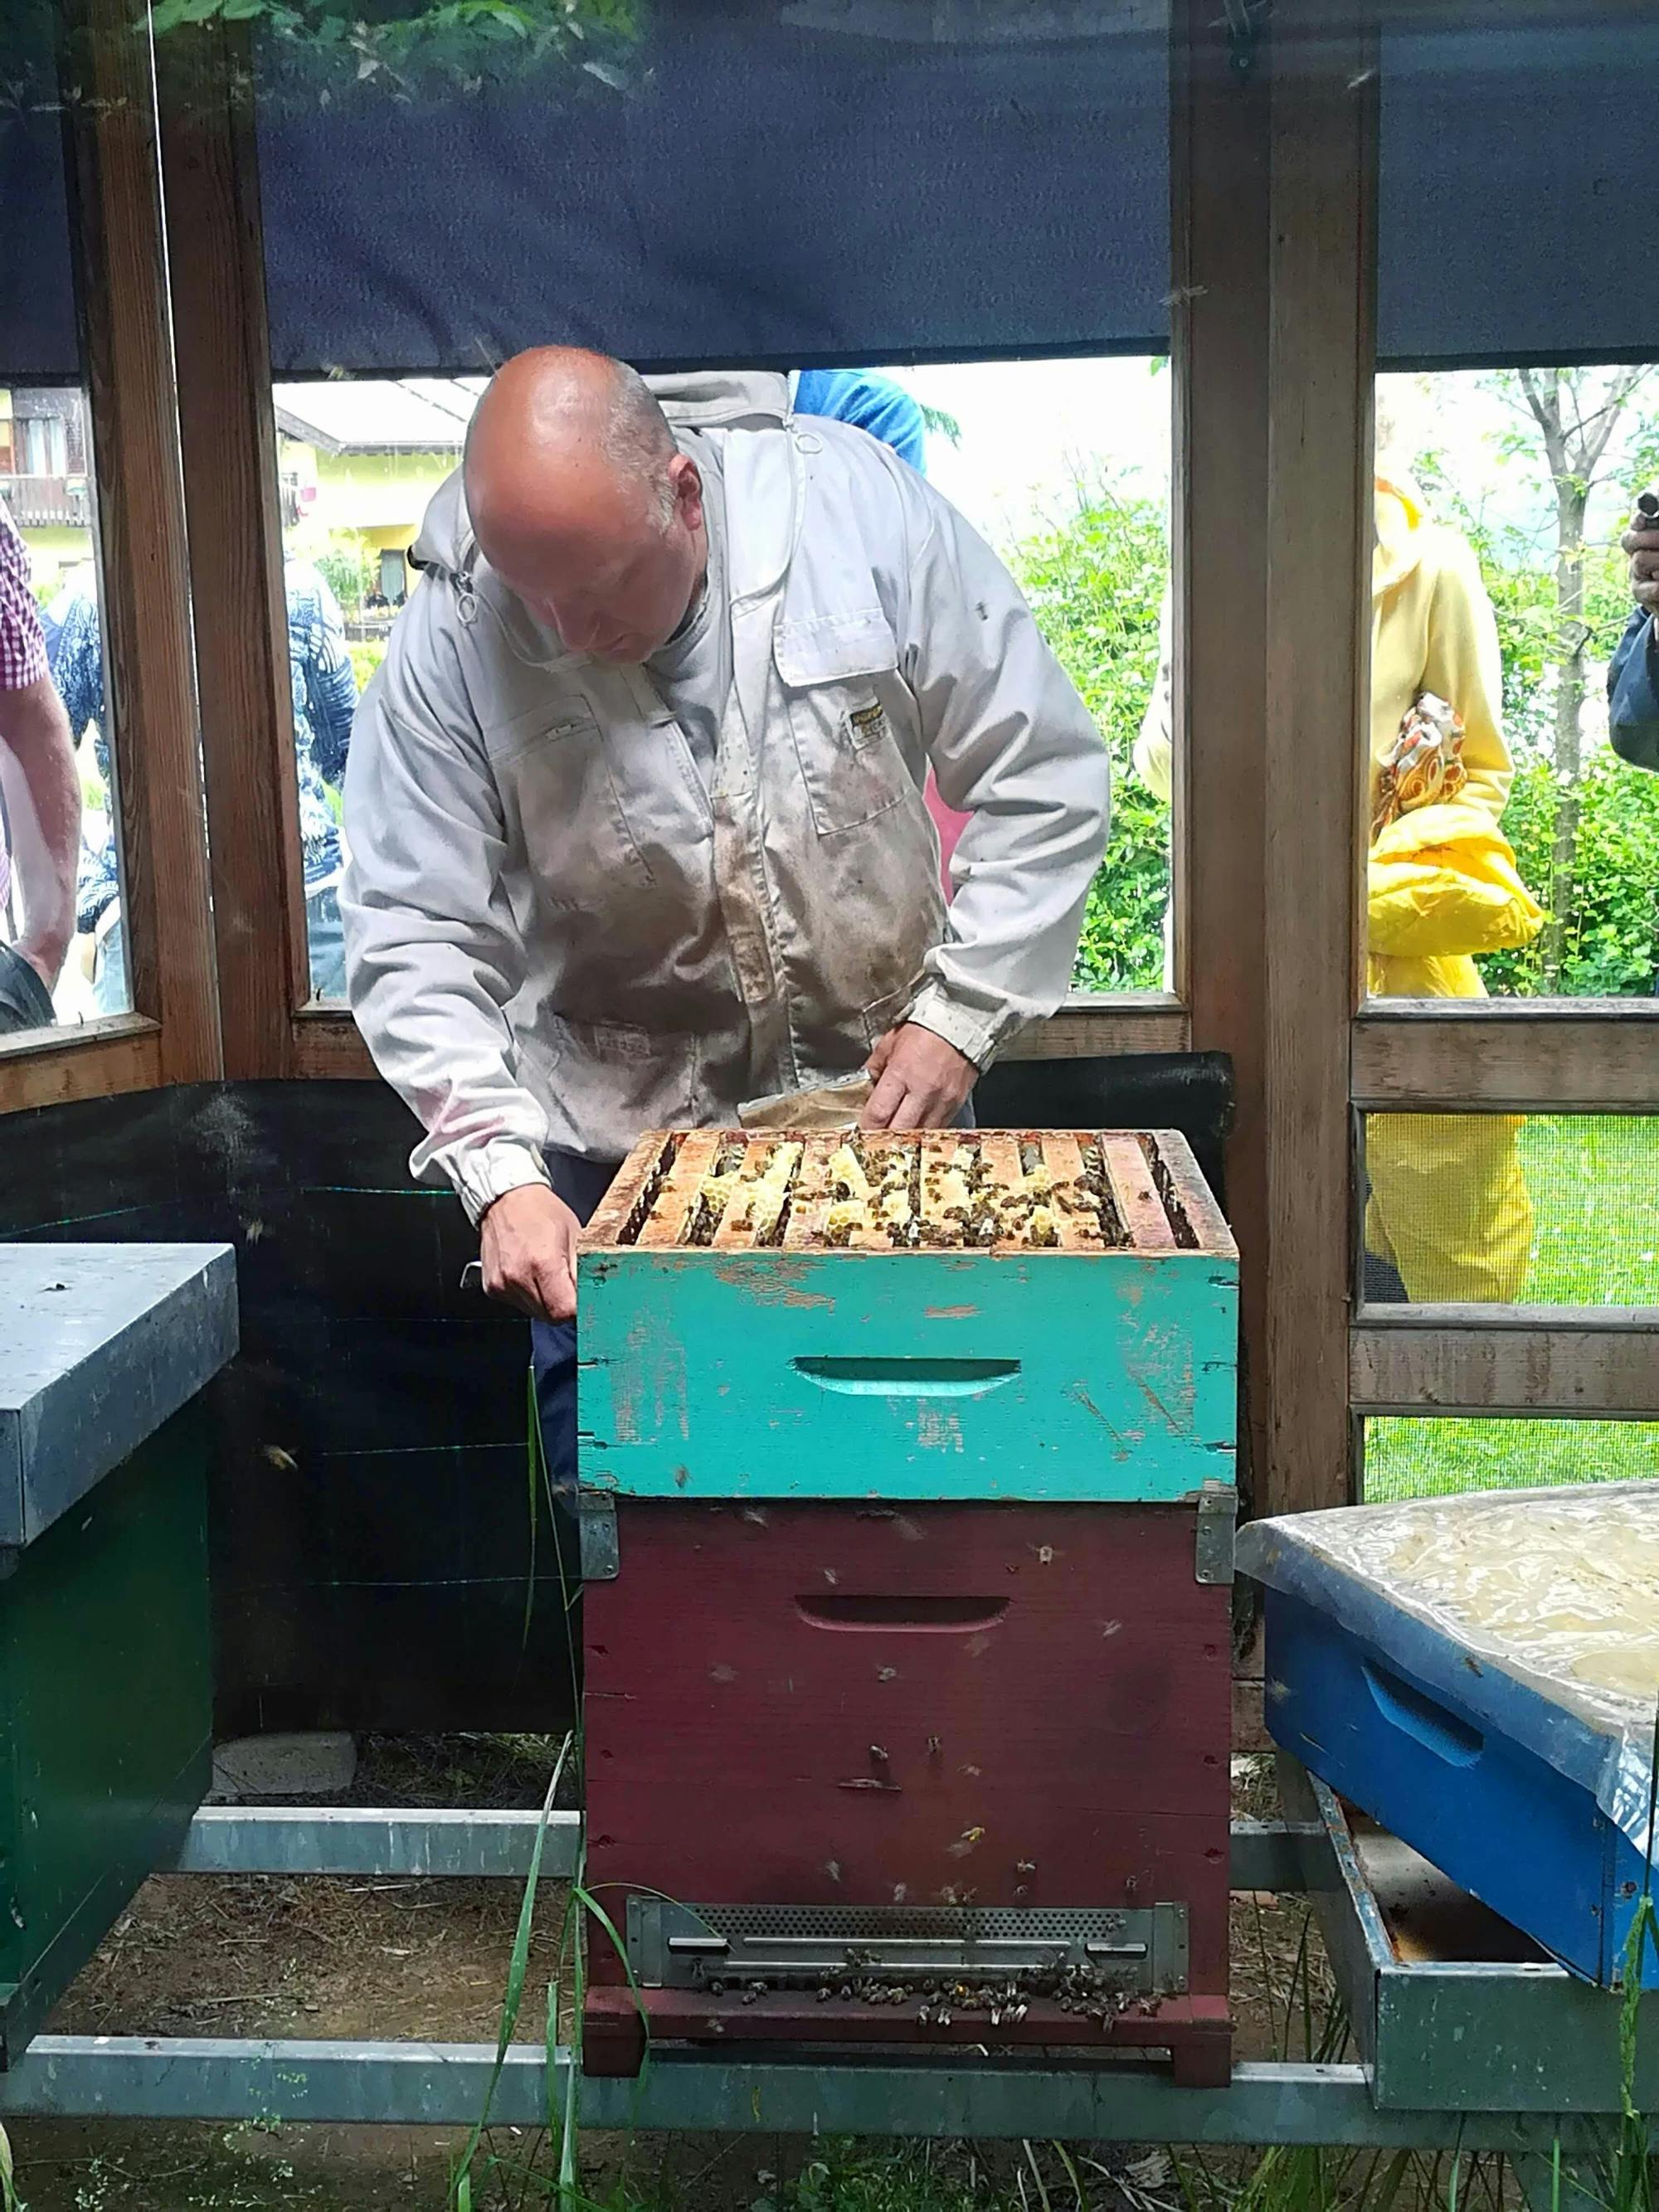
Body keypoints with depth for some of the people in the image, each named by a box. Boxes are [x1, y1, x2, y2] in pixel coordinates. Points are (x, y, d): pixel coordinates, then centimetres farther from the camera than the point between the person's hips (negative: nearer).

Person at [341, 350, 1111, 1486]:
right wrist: (501, 1171, -22)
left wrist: (960, 1015, -13)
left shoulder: (865, 507, -14)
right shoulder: (454, 635, -15)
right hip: (614, 1153, 0)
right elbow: (416, 935, -11)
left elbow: (1045, 778, -8)